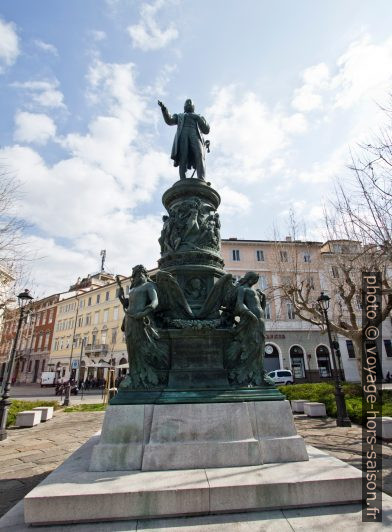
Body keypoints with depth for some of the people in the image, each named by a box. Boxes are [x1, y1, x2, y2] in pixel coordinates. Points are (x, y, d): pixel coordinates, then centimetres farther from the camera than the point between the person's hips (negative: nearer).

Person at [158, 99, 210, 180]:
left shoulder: (199, 117, 37)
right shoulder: (179, 116, 36)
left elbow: (206, 130, 20)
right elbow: (169, 121, 15)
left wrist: (199, 119, 6)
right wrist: (163, 109, 0)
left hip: (196, 136, 0)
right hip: (183, 136, 0)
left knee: (199, 156, -26)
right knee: (182, 159, -21)